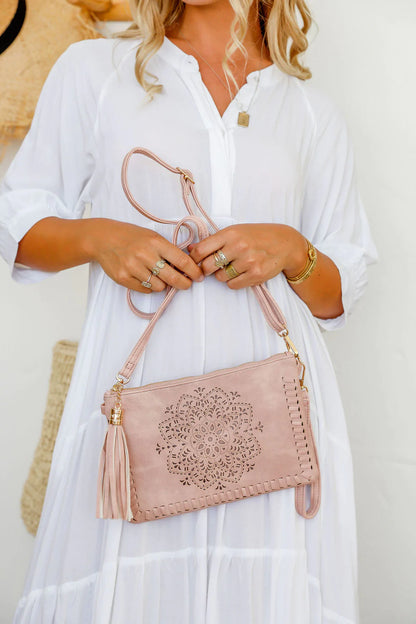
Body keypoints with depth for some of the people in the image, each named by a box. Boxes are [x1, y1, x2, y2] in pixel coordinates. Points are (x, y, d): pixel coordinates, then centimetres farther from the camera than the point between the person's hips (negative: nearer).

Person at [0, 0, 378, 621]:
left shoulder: (314, 113, 14)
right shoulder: (92, 70, 12)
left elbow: (339, 298, 16)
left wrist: (293, 250, -5)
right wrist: (96, 237, -7)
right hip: (135, 396, -1)